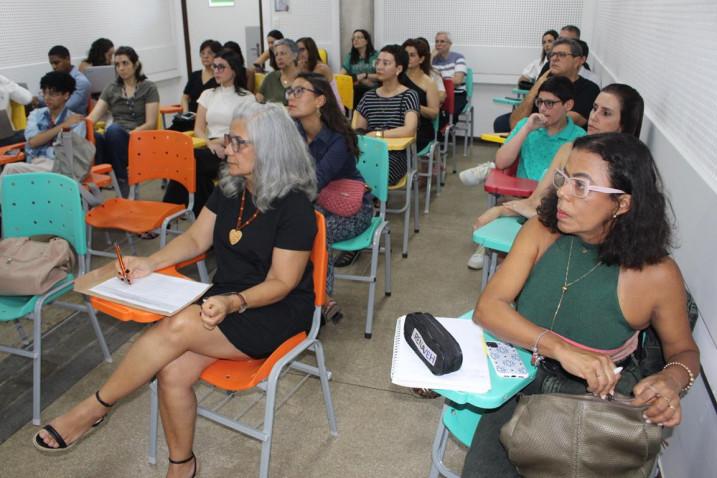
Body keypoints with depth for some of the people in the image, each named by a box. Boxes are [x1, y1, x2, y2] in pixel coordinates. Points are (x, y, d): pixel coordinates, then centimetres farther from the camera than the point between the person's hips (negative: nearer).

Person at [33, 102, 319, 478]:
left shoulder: (294, 207, -16)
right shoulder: (229, 188, 4)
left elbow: (281, 283, -15)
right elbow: (195, 239, 11)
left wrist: (234, 303, -31)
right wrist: (150, 263, -5)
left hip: (277, 311, -5)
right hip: (224, 300, 6)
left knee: (178, 327, -28)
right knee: (173, 370, -20)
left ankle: (94, 408, -6)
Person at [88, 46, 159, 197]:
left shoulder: (148, 88, 5)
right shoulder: (110, 89, 17)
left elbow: (150, 124, -4)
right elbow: (93, 117, 5)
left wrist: (129, 134, -20)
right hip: (114, 141, 3)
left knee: (113, 130, -37)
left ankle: (122, 181, -26)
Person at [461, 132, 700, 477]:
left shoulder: (656, 275, -15)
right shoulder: (541, 231, -9)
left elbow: (684, 351, 3)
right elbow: (487, 308, -17)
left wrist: (672, 380, -21)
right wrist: (560, 348, -32)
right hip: (523, 381, 1)